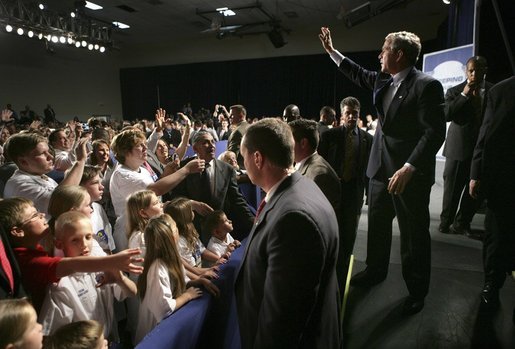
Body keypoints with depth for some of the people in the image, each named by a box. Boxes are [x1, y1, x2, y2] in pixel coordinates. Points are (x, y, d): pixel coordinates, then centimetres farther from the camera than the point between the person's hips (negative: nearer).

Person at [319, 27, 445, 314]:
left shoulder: (427, 85, -14)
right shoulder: (383, 81, 8)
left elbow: (435, 133, -18)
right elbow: (359, 74, 27)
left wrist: (409, 168, -26)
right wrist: (331, 51, 29)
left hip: (410, 173, -7)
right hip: (381, 168, 8)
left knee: (414, 234, 6)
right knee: (377, 224, 19)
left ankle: (417, 291, 26)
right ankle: (376, 271, 40)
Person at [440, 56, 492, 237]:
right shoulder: (455, 91, -1)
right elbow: (446, 114, -15)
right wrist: (464, 95, -18)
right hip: (459, 147, -2)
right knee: (452, 188, 5)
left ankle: (462, 224, 22)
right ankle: (446, 222, 21)